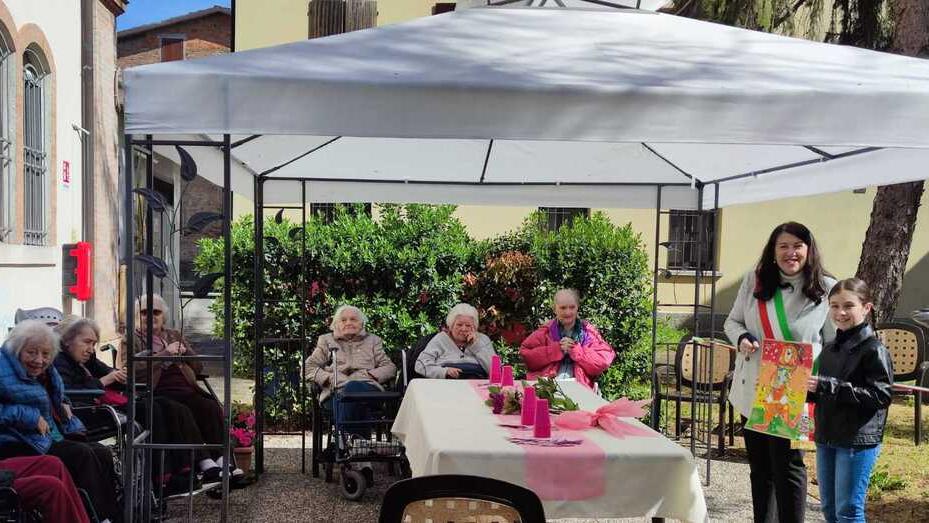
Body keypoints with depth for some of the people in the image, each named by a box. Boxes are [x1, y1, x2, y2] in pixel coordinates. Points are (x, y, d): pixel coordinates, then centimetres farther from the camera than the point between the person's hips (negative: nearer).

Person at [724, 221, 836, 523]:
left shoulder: (826, 289, -6)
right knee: (759, 465, 16)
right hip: (752, 390, 4)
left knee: (787, 465, -3)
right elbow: (732, 321, 11)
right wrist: (741, 338, -11)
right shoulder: (755, 280, 2)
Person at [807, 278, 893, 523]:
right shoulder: (829, 349, 11)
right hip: (826, 438, 7)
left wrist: (830, 386, -24)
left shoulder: (874, 350, -12)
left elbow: (882, 395, -21)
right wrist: (808, 389, -1)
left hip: (858, 441, -7)